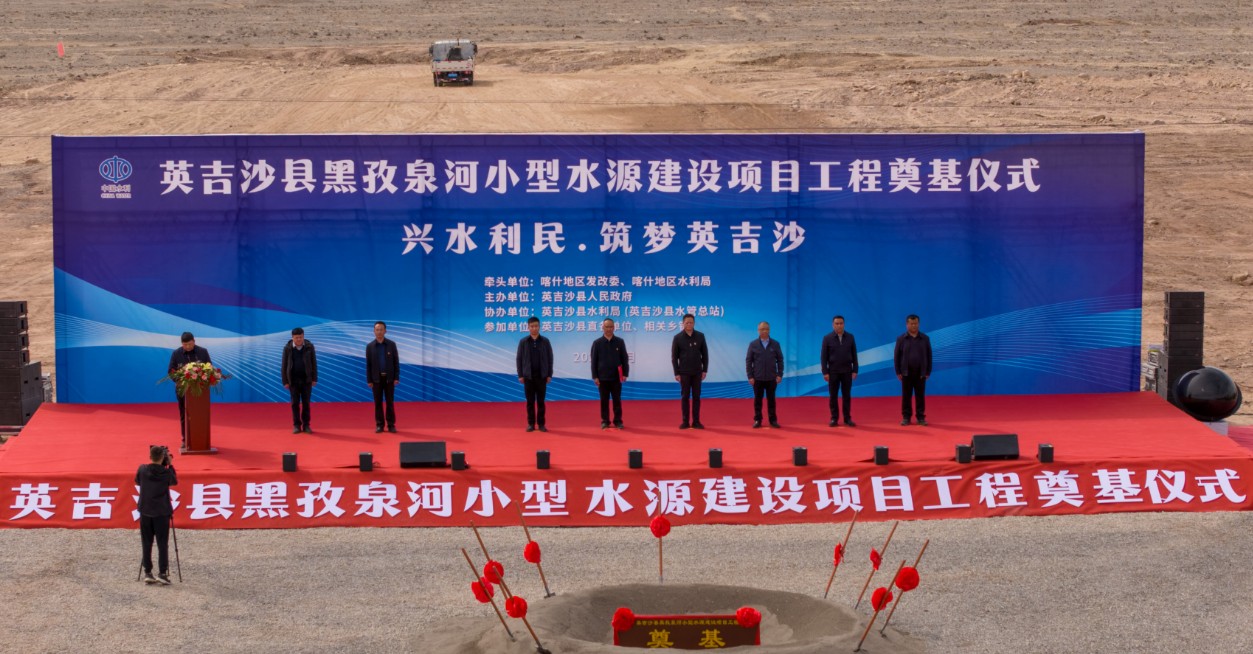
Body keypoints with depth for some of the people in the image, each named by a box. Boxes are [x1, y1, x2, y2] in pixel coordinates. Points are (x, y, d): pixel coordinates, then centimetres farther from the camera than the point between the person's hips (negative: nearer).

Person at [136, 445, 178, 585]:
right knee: (162, 544, 1)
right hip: (161, 512, -2)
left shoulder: (142, 470, -6)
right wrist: (170, 465, 12)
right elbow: (175, 481, 9)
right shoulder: (166, 472, -11)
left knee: (147, 544, 9)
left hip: (145, 511, 2)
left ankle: (147, 573, 10)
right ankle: (163, 573, -4)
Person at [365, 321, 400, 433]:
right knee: (378, 402, 3)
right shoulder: (370, 346, 0)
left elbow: (396, 362, 0)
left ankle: (391, 425, 6)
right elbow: (368, 364, 1)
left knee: (390, 402, 1)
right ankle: (379, 425, 8)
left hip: (389, 378, 0)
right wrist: (369, 380, -3)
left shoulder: (391, 344, -1)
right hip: (376, 378, 0)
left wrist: (397, 378, -6)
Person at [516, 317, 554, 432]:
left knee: (540, 401, 3)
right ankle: (531, 424, 8)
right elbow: (519, 359, 2)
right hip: (528, 375, 0)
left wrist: (549, 375, -2)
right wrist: (520, 375, -3)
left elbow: (550, 358, 3)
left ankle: (541, 424, 8)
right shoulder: (523, 342, 1)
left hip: (541, 375, 0)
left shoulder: (545, 341, 2)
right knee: (530, 401, 4)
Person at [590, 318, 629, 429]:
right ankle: (605, 421, 11)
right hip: (603, 377, 0)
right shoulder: (597, 343, 1)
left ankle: (618, 421, 11)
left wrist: (625, 374, -2)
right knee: (604, 401, 4)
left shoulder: (620, 342, 2)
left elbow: (625, 359, 4)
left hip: (616, 377, 0)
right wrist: (595, 377, -3)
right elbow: (594, 361, 2)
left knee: (617, 400, 4)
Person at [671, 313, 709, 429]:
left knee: (696, 397, 3)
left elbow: (704, 354, 5)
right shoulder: (678, 338, -4)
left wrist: (705, 370, 0)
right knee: (685, 397, 2)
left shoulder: (700, 336, 1)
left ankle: (696, 421, 7)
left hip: (697, 372, 1)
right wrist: (676, 373, -6)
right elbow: (674, 357, -2)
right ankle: (685, 421, 7)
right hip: (684, 372, -1)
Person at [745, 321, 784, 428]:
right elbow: (748, 361, 1)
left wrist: (779, 375, -3)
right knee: (757, 400, 5)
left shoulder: (775, 344, 1)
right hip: (758, 378, 0)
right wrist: (750, 376, -5)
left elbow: (780, 360, 4)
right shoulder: (753, 344, 0)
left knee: (771, 400, 6)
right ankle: (757, 420, 12)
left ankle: (773, 420, 12)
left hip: (771, 378, 0)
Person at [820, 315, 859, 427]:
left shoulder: (850, 337, 3)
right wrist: (825, 372, -8)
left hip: (847, 371, 1)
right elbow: (824, 356, -2)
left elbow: (854, 355, 5)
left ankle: (847, 418, 8)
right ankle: (834, 419, 6)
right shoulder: (827, 338, -2)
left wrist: (855, 370, 0)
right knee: (833, 396, 1)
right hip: (833, 371, -1)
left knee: (847, 396, 3)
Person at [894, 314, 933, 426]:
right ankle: (906, 417, 9)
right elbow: (896, 356, 2)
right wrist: (898, 372, -3)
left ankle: (921, 417, 8)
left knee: (920, 396, 3)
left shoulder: (925, 338, 3)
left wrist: (928, 372, -1)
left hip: (920, 373, 0)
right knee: (906, 396, 3)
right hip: (906, 372, 0)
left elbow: (929, 356, 4)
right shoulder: (901, 339, 0)